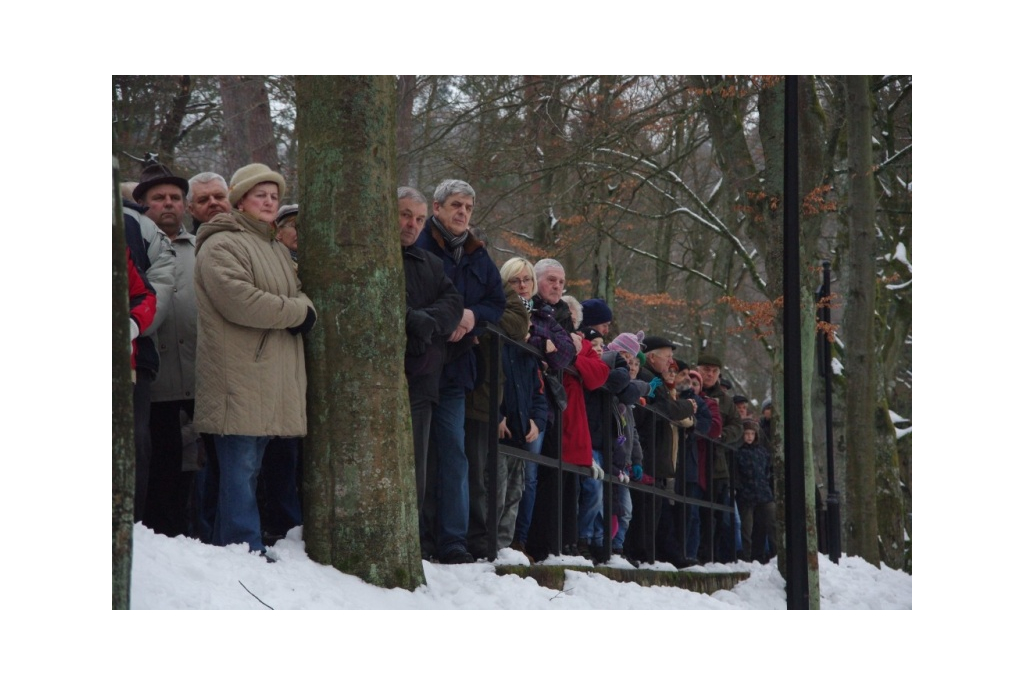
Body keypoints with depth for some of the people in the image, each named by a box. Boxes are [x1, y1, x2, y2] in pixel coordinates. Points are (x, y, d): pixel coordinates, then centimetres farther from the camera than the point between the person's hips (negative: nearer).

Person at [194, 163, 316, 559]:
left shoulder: (276, 248, 25)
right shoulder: (221, 245, -7)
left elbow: (298, 295, 21)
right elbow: (238, 300, -19)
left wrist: (305, 311, -5)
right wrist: (296, 312, -11)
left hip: (271, 374, 9)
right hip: (238, 374, -9)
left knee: (249, 464, 10)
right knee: (241, 464, -10)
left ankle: (230, 543, 14)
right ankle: (246, 549, -10)